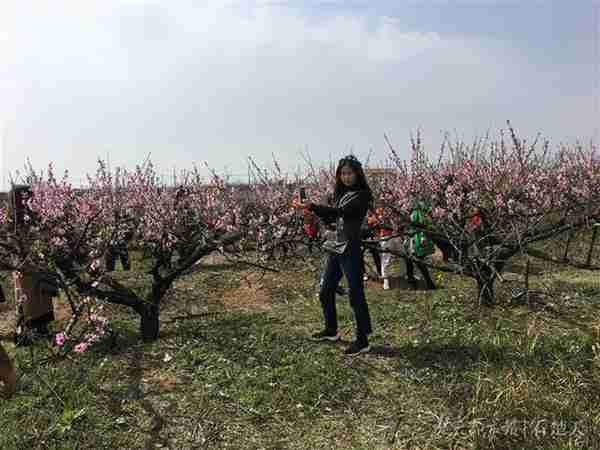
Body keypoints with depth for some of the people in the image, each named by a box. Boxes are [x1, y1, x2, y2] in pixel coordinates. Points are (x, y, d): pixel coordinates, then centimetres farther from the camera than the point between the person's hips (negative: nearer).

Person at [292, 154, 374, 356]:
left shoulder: (362, 195, -10)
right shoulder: (341, 193, 14)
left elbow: (341, 212, -24)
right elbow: (331, 218, 14)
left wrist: (312, 207, -30)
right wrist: (310, 208, -1)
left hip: (351, 250, -8)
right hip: (335, 248, 8)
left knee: (356, 295, -3)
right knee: (325, 292, 16)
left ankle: (362, 341, 8)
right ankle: (331, 330, 34)